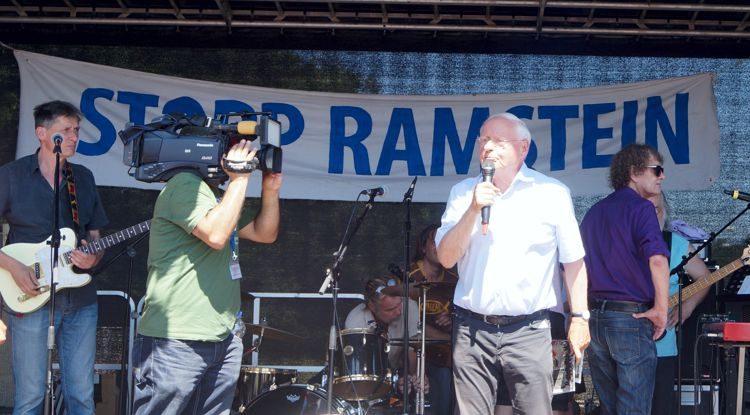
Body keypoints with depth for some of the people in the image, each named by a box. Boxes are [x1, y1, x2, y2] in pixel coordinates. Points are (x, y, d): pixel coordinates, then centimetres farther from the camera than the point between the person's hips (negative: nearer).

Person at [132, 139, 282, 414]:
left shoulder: (220, 196, 21)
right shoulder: (185, 185, -10)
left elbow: (265, 234, 23)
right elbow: (216, 234, -23)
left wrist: (270, 190, 7)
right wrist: (239, 179, -15)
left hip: (222, 341, 10)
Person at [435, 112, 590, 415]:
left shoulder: (553, 194, 0)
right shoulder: (463, 193, 7)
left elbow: (573, 261, 3)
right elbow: (446, 258, 0)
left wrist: (579, 318, 0)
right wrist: (473, 209, -11)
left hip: (528, 330, -2)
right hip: (471, 329, 2)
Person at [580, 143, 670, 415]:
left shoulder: (594, 212, 16)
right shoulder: (640, 207, -8)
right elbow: (657, 259, -23)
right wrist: (661, 309, -15)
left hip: (594, 316, 7)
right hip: (631, 316, -7)